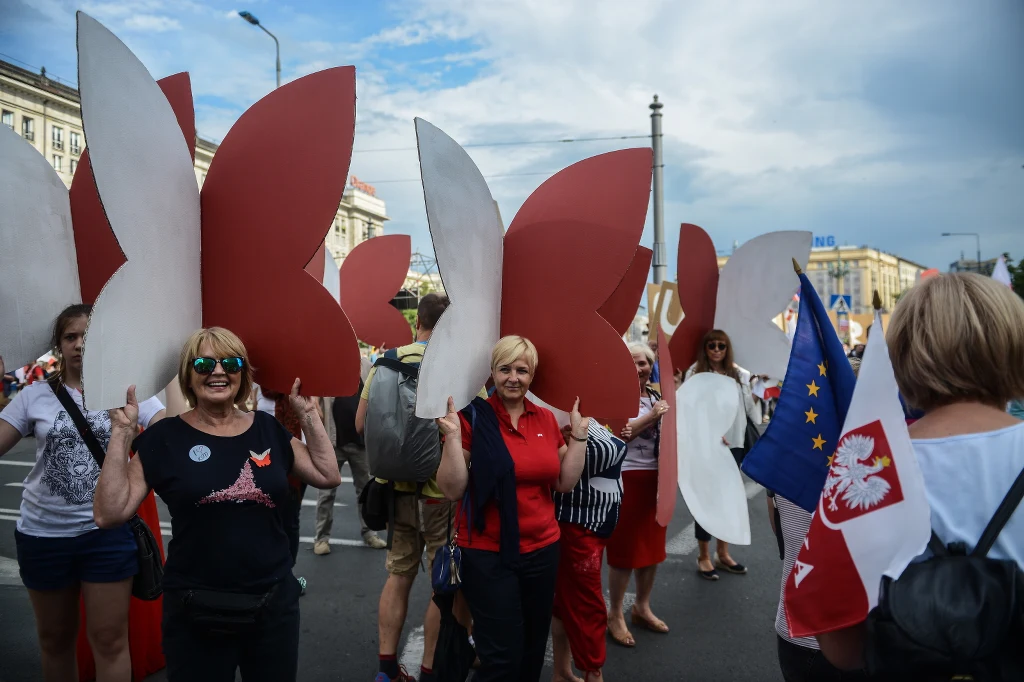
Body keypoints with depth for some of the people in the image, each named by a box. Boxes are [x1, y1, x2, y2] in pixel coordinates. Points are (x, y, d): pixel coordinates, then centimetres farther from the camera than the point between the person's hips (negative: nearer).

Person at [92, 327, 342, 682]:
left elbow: (328, 476, 4)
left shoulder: (268, 429, 3)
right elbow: (110, 514, -10)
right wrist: (122, 431, -14)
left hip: (275, 602, 3)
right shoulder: (165, 437, -5)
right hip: (196, 612, -3)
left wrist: (309, 415, 1)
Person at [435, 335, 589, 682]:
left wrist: (578, 434, -2)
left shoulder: (546, 418, 4)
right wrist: (453, 436, -24)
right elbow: (452, 489, -13)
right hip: (488, 554, -5)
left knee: (533, 650, 19)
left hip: (542, 549, 5)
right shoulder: (472, 416, -10)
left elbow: (565, 483, 5)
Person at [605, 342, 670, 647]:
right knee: (624, 547, 0)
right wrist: (650, 417, -21)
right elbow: (614, 434, -22)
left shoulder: (658, 396, 13)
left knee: (653, 544, 13)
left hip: (656, 477, 7)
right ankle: (615, 615, 14)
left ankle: (642, 607, 30)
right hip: (627, 477, -7)